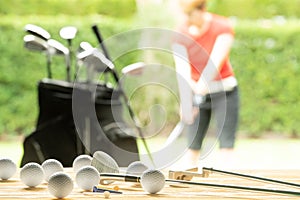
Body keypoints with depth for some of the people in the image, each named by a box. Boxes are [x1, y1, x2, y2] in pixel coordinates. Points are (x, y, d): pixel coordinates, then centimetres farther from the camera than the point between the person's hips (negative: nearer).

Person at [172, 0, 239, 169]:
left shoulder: (223, 27, -12)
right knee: (192, 148, -1)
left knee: (227, 147, -9)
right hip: (195, 94, 3)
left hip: (223, 92, -3)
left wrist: (201, 88, -39)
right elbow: (183, 69, -17)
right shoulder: (180, 35, -7)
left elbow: (216, 62, -24)